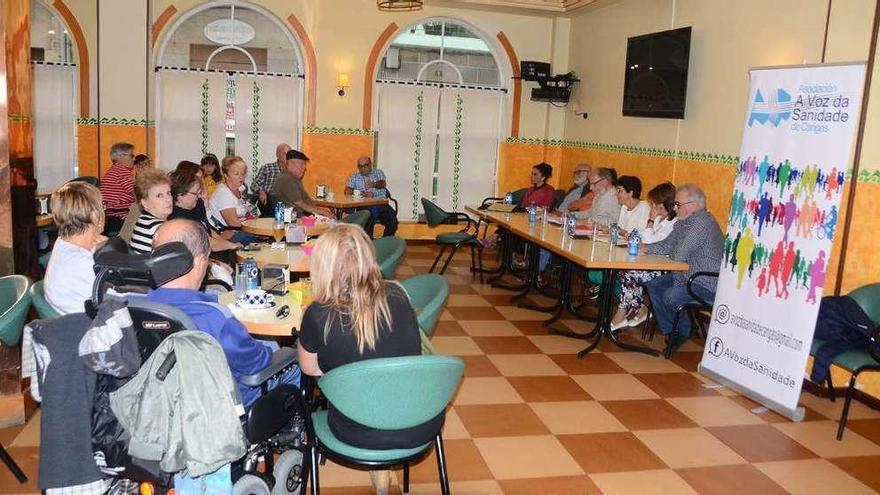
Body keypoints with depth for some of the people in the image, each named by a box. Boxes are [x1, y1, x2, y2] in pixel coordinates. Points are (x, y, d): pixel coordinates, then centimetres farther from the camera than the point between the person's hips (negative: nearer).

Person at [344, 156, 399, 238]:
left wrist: (374, 184, -26)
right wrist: (362, 194, -14)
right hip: (364, 206, -1)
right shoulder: (354, 176, 18)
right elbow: (348, 191, 4)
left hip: (381, 203, 1)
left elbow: (382, 184, -2)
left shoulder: (378, 173, 18)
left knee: (392, 218, -26)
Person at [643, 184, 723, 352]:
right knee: (652, 285, 5)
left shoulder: (703, 223, -24)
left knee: (670, 296, -25)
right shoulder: (683, 221, 10)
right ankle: (670, 331, 10)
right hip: (688, 275, 11)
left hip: (707, 284, -11)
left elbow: (679, 256, -23)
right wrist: (645, 248, -2)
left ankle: (683, 332, 4)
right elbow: (667, 245, 13)